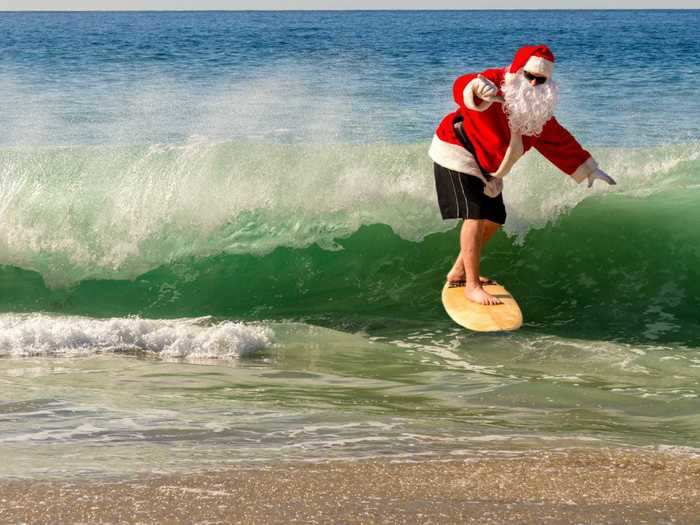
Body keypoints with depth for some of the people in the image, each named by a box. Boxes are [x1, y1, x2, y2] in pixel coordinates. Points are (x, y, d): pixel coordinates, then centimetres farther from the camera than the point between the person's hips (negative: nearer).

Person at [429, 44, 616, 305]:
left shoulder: (538, 110, -1)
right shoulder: (497, 83, -26)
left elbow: (560, 141, 11)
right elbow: (462, 87, -48)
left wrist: (588, 170, 10)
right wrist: (478, 86, -72)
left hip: (487, 169, 9)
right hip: (457, 154, -9)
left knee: (494, 220, 13)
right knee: (475, 215, -20)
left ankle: (458, 272, 30)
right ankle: (472, 286, -17)